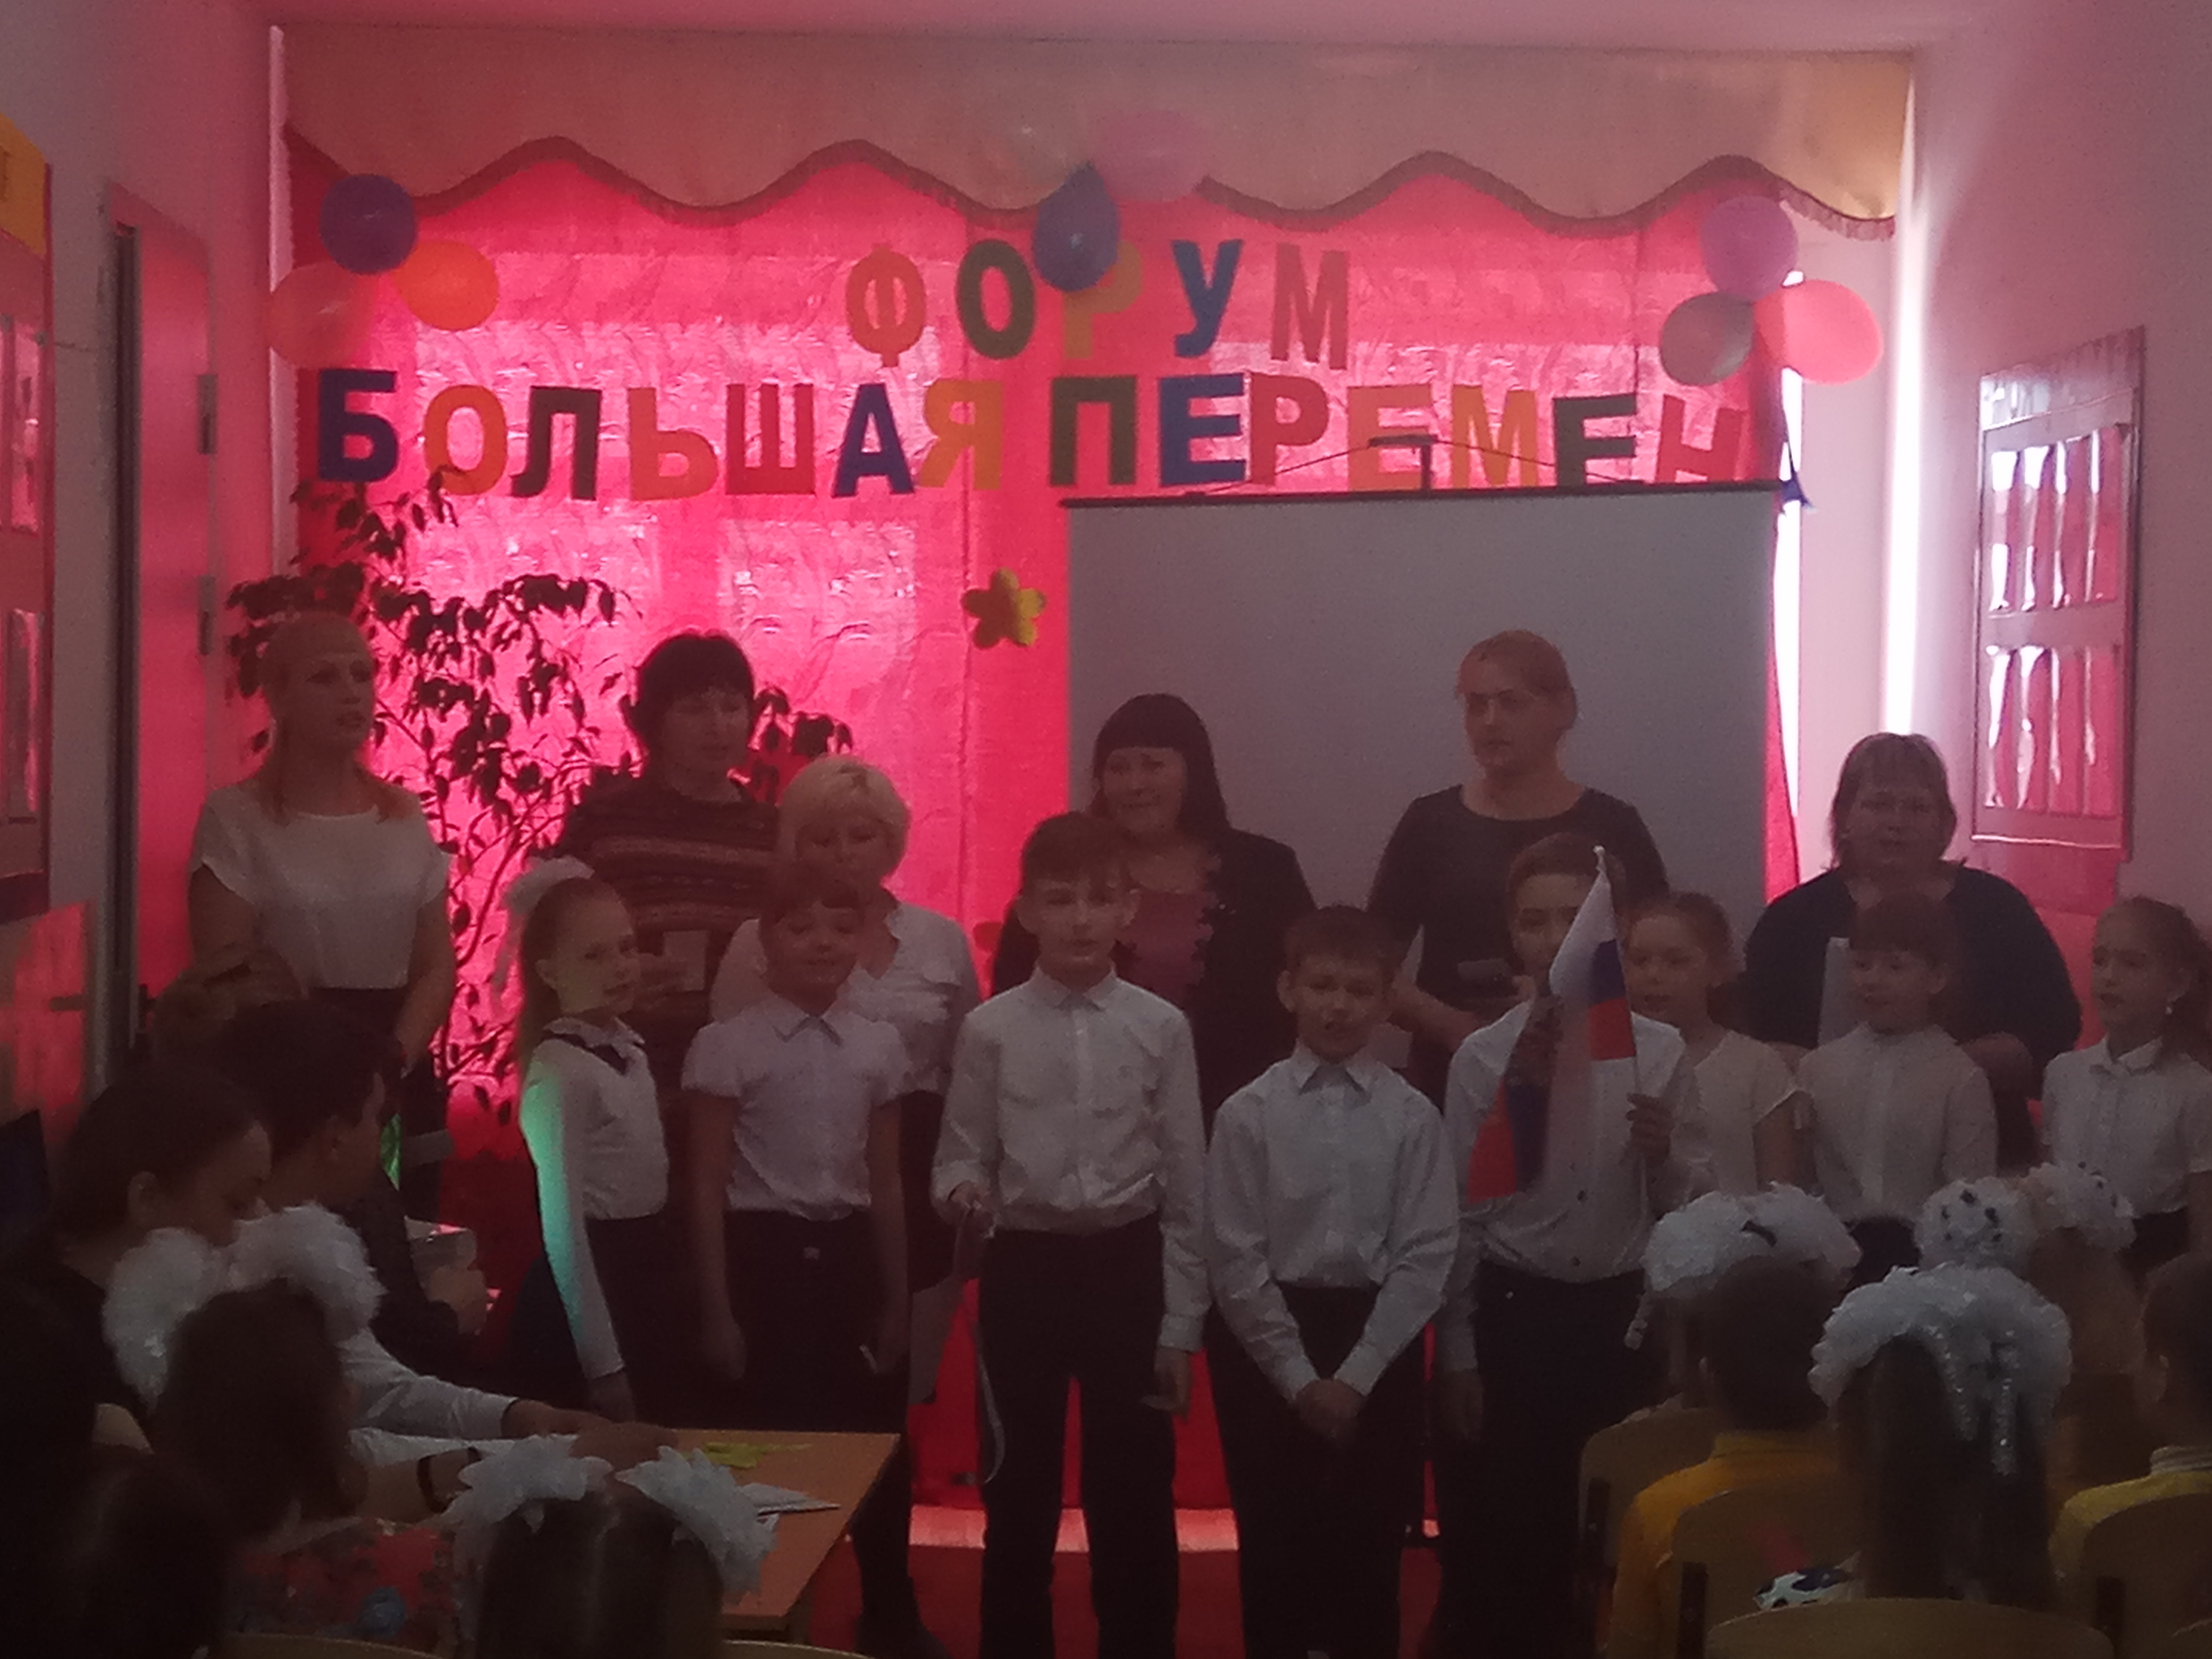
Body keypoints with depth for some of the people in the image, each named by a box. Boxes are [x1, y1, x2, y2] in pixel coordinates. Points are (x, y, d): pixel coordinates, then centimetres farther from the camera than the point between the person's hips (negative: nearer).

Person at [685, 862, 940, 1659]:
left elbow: (885, 1183, 9)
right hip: (766, 1254, -4)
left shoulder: (878, 1046, 4)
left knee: (880, 1444, 13)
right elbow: (708, 1188, -6)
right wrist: (716, 1312, -8)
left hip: (849, 1251, 4)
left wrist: (897, 1300, 10)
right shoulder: (726, 1047, -8)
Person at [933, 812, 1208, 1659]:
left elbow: (1186, 1185, 1)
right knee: (1019, 1497, 10)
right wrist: (964, 1189, -21)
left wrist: (1180, 1325, 0)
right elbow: (960, 1154, 4)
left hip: (1129, 1269, 0)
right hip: (1023, 1272, 0)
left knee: (1134, 1499, 7)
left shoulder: (1162, 1028, -1)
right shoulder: (990, 1029, -2)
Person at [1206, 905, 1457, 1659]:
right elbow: (1236, 1261, -6)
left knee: (1369, 1545, 8)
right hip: (1267, 1345, 0)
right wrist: (1300, 1379, -10)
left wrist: (1356, 1376, -10)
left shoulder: (1413, 1117, -1)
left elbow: (1424, 1259, -4)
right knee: (1275, 1544, 6)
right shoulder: (1249, 1113, -3)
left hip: (1379, 1347, 1)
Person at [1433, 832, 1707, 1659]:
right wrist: (1456, 1351, -2)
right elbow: (1461, 1214, -3)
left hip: (1620, 1315, 1)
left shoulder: (1660, 1050, -1)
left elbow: (1688, 1204, 4)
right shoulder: (1484, 1056, -4)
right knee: (1503, 1530, 5)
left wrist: (1664, 1154, -17)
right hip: (1512, 1314, -1)